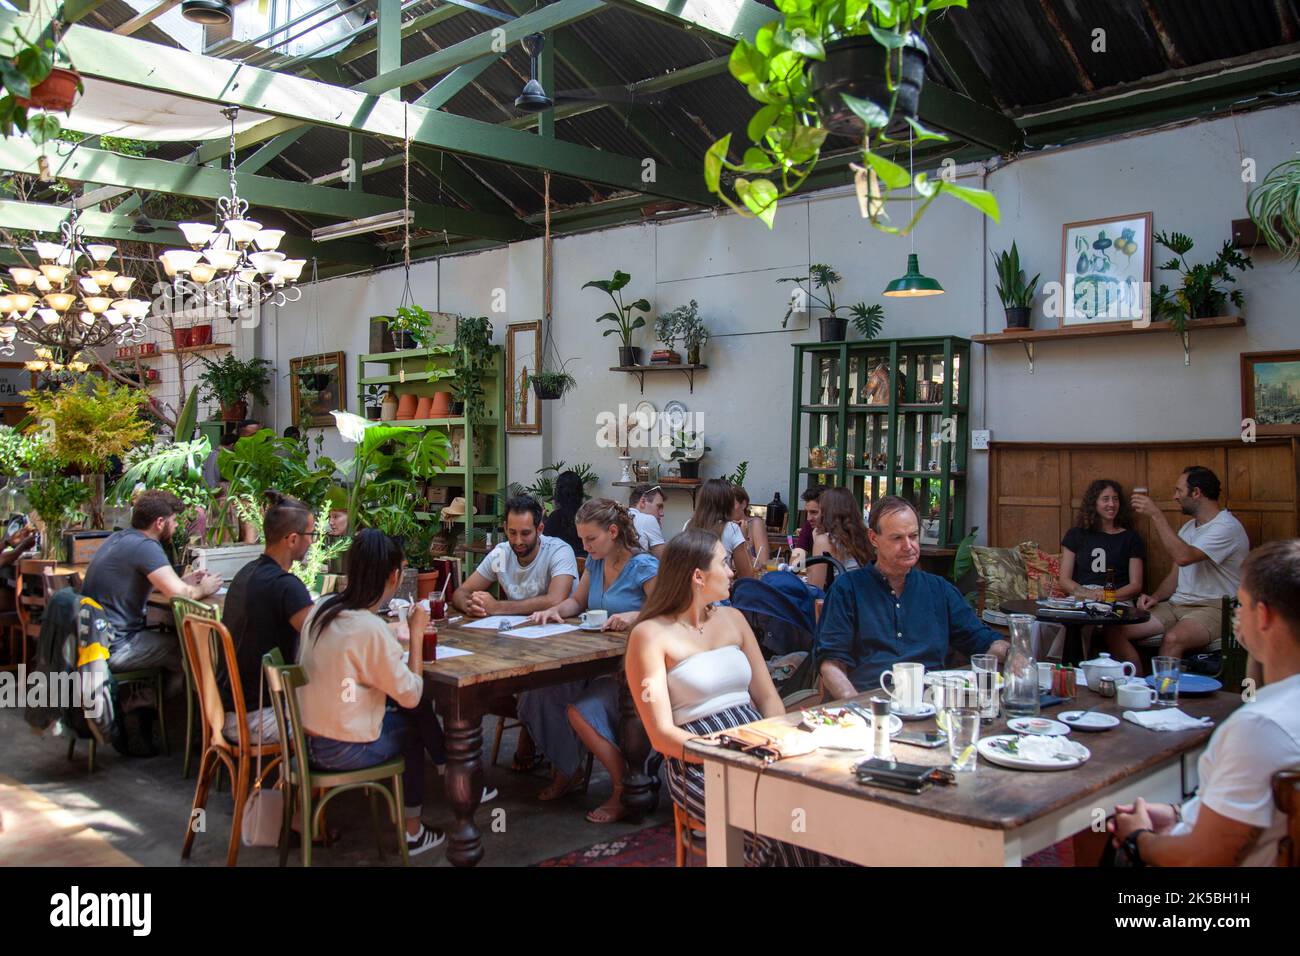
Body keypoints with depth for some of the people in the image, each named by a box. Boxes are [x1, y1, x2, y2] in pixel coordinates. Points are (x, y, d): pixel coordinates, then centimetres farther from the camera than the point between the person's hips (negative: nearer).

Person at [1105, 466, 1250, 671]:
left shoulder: (1227, 527, -11)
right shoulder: (1188, 527, 19)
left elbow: (1184, 556, -27)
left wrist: (1156, 515, -23)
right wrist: (1155, 597, 1)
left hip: (1214, 608, -8)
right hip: (1175, 606, 8)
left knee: (1172, 639, -39)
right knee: (1114, 630, -11)